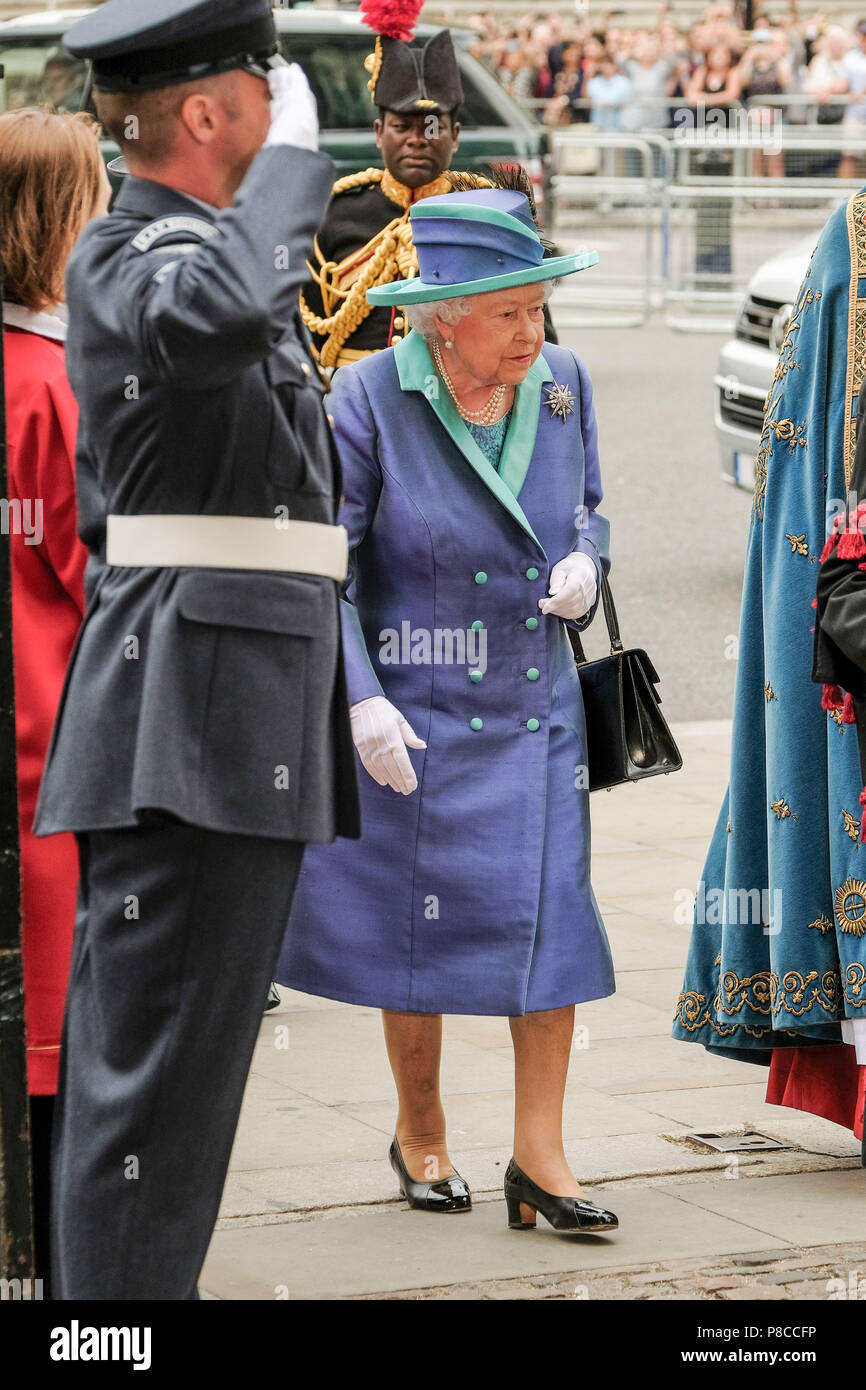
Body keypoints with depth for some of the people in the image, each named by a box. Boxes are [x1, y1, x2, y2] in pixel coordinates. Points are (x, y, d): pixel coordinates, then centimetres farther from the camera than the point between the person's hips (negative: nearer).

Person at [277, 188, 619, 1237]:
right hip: (415, 712, -3)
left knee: (552, 912, -3)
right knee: (419, 919, 8)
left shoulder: (561, 382, -1)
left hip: (538, 705, 4)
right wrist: (362, 699, -20)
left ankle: (538, 1159, 3)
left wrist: (584, 562, -7)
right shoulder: (368, 399, -15)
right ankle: (420, 1135, 28)